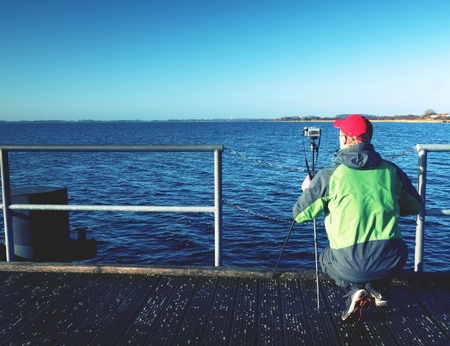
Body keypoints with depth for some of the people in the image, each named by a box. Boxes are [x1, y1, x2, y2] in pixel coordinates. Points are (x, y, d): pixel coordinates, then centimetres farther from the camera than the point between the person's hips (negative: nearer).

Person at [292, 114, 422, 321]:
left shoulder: (329, 175, -7)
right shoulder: (391, 170, 3)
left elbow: (300, 215, 0)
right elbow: (415, 207, 17)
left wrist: (307, 191, 20)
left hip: (350, 263, -3)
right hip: (392, 260, 3)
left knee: (326, 258, 32)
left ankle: (354, 289, 6)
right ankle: (379, 289, 17)